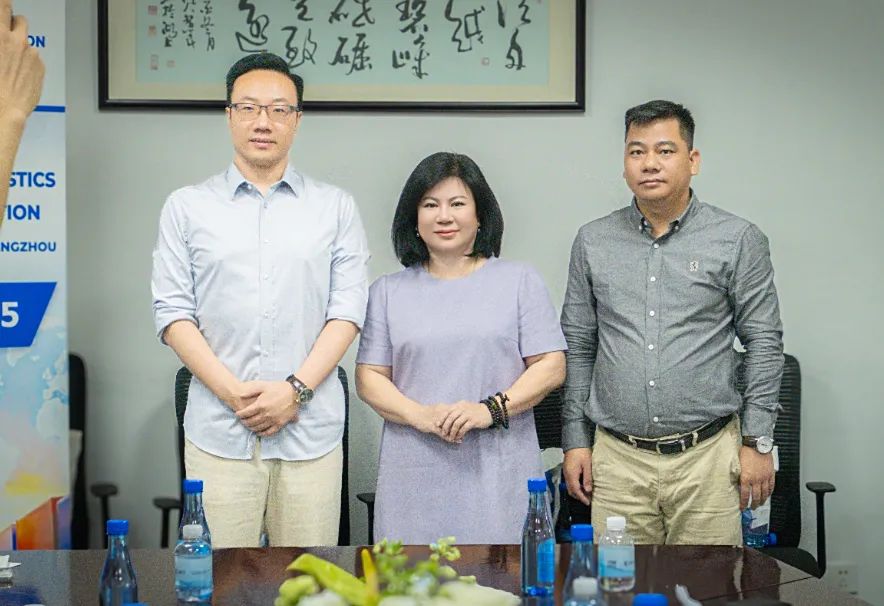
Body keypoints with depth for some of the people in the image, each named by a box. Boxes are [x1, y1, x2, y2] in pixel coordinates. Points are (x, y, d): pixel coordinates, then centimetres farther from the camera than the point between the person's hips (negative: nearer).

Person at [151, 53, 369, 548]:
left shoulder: (336, 207, 10)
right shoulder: (187, 207, 9)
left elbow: (348, 309, 3)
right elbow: (173, 313, 3)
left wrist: (295, 389, -9)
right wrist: (234, 392, -9)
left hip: (311, 427, 0)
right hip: (218, 431, 0)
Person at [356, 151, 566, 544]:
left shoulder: (519, 282, 9)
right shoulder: (389, 292, 13)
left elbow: (551, 366, 3)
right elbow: (369, 377, 7)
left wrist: (493, 409, -12)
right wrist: (419, 415, -10)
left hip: (499, 472, -1)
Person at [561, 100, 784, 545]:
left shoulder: (737, 240, 1)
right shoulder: (593, 241, 8)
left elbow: (764, 342, 2)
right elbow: (578, 346, 12)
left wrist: (758, 441, -2)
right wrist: (575, 440, 8)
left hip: (706, 458, -2)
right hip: (617, 460, 2)